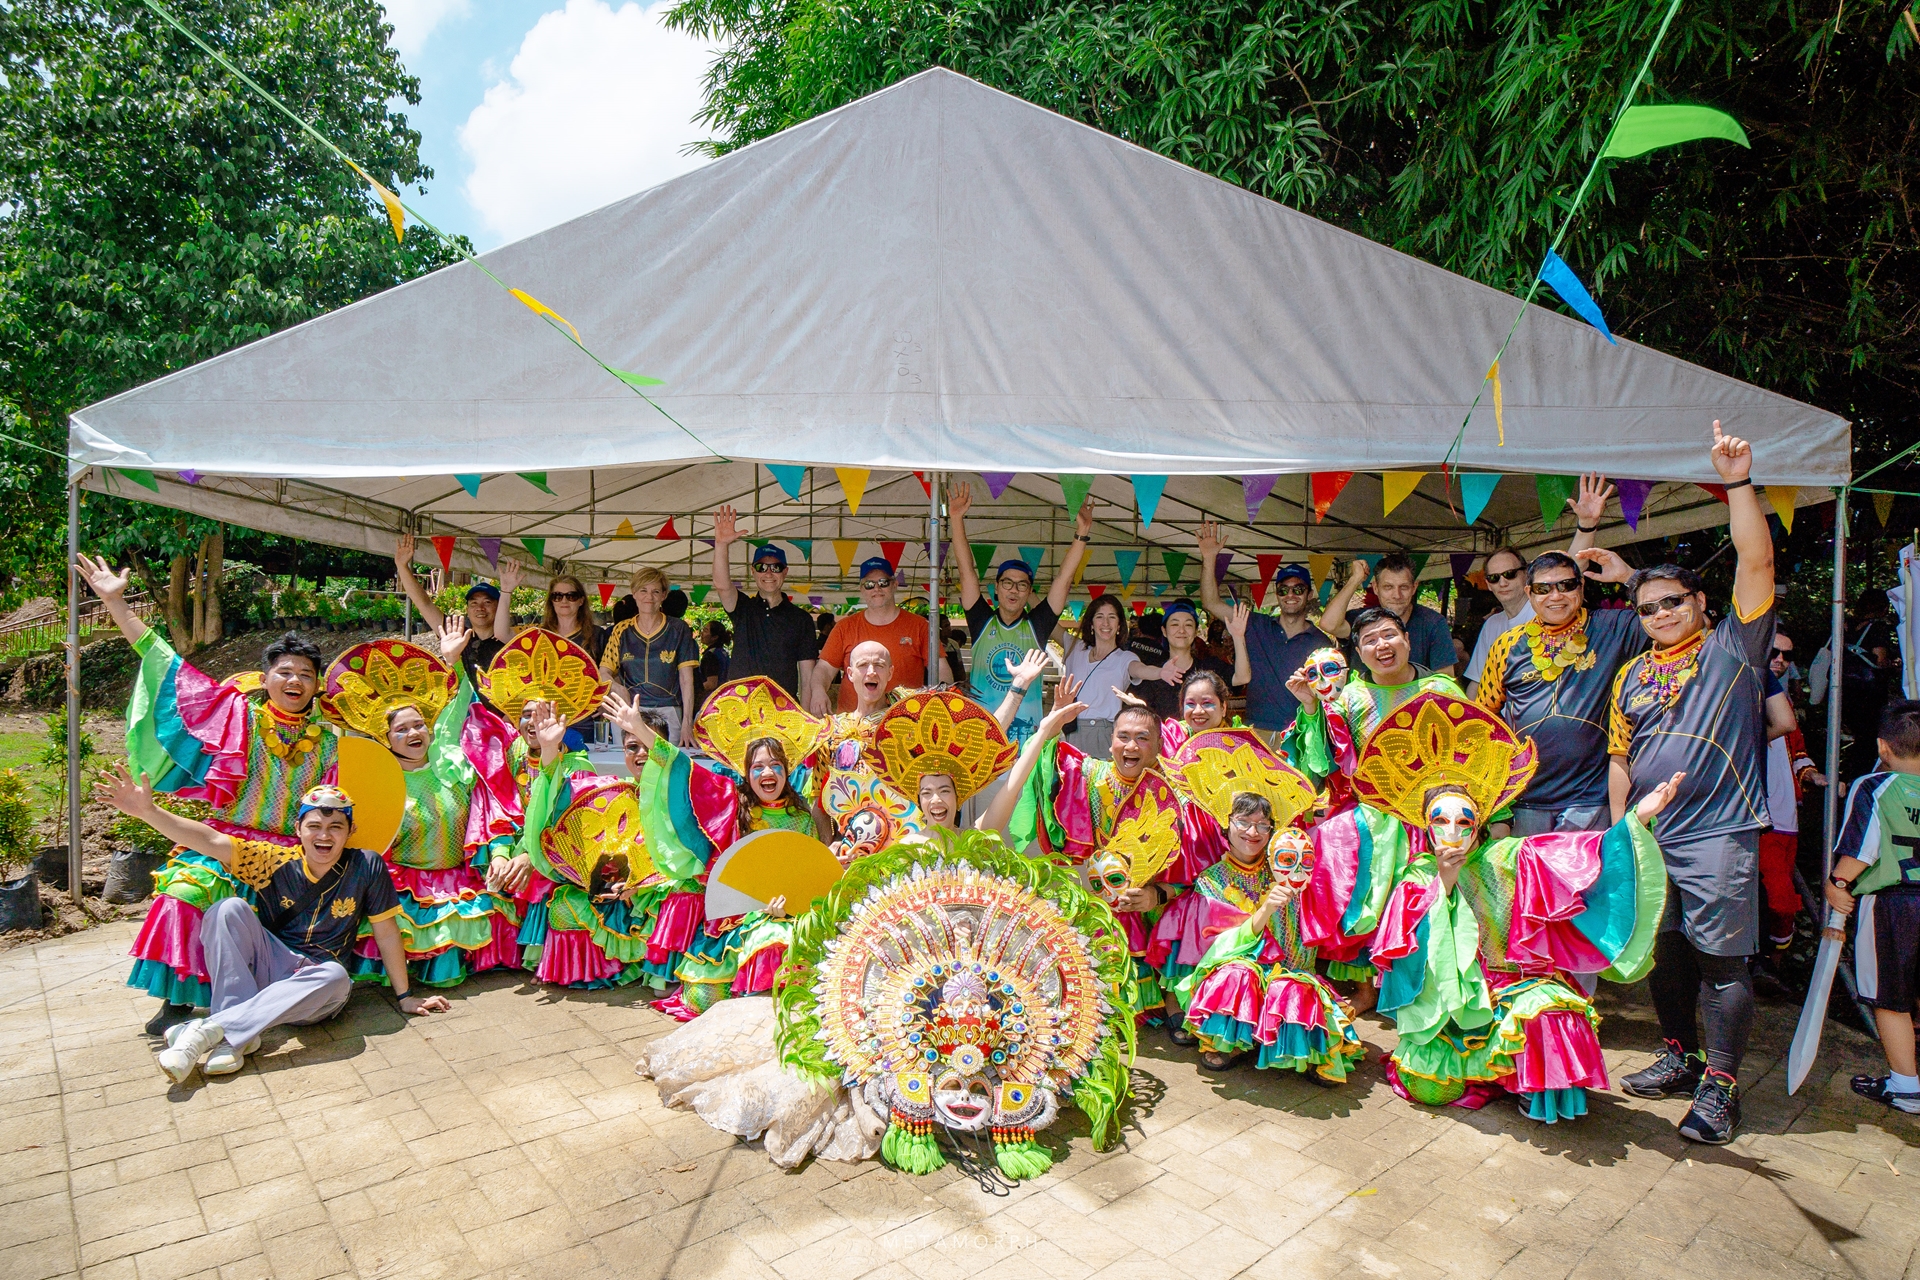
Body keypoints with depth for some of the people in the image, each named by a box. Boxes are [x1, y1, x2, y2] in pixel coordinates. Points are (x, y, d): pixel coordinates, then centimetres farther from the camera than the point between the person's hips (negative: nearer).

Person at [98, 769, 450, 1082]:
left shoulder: (366, 868, -7)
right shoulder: (276, 861, -2)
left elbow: (386, 934, -4)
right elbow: (212, 841, -13)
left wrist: (404, 996, 2)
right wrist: (148, 812, -26)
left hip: (312, 992, -2)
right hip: (267, 966, 2)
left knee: (336, 977, -37)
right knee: (230, 909, -22)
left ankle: (213, 1028, -34)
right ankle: (238, 1037, -30)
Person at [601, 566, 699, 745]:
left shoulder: (679, 630, 5)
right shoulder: (621, 630, 10)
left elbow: (686, 680, 1)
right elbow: (604, 672, 8)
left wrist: (687, 722, -7)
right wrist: (616, 687, -16)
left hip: (667, 713, -1)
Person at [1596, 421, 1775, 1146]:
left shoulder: (1733, 645, 1)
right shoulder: (1632, 675, 14)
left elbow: (1757, 561, -12)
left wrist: (1737, 482, -19)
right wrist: (1620, 829, 10)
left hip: (1719, 833, -5)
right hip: (1647, 836, 6)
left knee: (1722, 958, -2)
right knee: (1662, 952, 14)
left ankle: (1719, 1084, 9)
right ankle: (1680, 1057, 29)